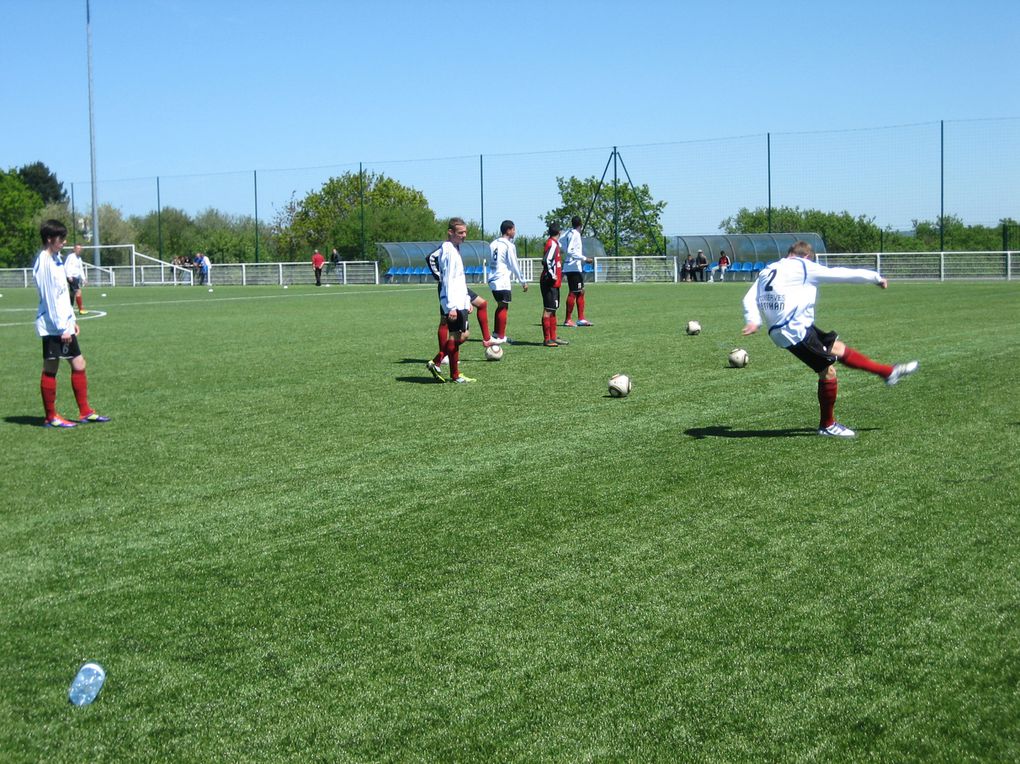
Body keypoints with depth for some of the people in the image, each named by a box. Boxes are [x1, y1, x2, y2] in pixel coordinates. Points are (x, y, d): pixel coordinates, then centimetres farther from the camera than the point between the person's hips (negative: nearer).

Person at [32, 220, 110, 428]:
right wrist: (62, 327, -18)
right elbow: (50, 298, -18)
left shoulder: (56, 259, 14)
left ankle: (85, 412, 15)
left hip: (63, 324, 9)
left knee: (78, 364, 9)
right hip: (52, 326, -9)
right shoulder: (45, 262, -15)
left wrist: (71, 320, 18)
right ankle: (51, 417, 6)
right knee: (51, 369, -1)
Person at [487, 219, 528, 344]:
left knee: (500, 306, 18)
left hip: (493, 280, 8)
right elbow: (514, 265, -8)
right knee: (504, 307, -1)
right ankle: (500, 337, 0)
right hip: (503, 281, -8)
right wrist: (523, 281, -2)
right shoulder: (509, 245, -10)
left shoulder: (493, 244, 13)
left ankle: (496, 334, 20)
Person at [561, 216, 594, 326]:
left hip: (577, 268, 10)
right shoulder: (575, 234, -13)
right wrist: (584, 259, -20)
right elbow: (570, 251, -22)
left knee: (580, 292, 12)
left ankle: (581, 319, 14)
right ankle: (568, 320, -4)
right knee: (573, 293, -7)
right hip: (574, 267, -10)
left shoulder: (569, 233, 11)